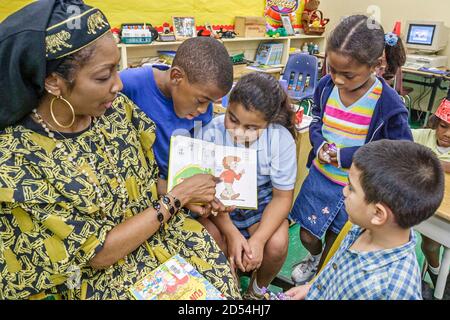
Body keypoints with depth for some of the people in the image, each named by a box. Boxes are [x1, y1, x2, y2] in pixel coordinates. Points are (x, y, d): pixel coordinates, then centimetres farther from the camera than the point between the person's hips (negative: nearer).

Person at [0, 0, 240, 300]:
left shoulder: (116, 108, -9)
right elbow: (99, 252, -20)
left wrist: (191, 198, -12)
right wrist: (179, 196, -18)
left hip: (156, 229, 5)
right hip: (95, 274, -4)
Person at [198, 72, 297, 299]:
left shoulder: (282, 139, -22)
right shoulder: (212, 132, -25)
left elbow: (282, 196, -12)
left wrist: (258, 239, -24)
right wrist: (231, 233, -26)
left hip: (261, 202, 1)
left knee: (277, 244, -22)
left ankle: (258, 289, 15)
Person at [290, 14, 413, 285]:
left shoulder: (389, 105, -22)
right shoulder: (327, 85, -9)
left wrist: (345, 156, -22)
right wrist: (320, 144, -15)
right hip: (320, 175, 4)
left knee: (334, 243, 18)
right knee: (307, 236, 18)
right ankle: (314, 258, 54)